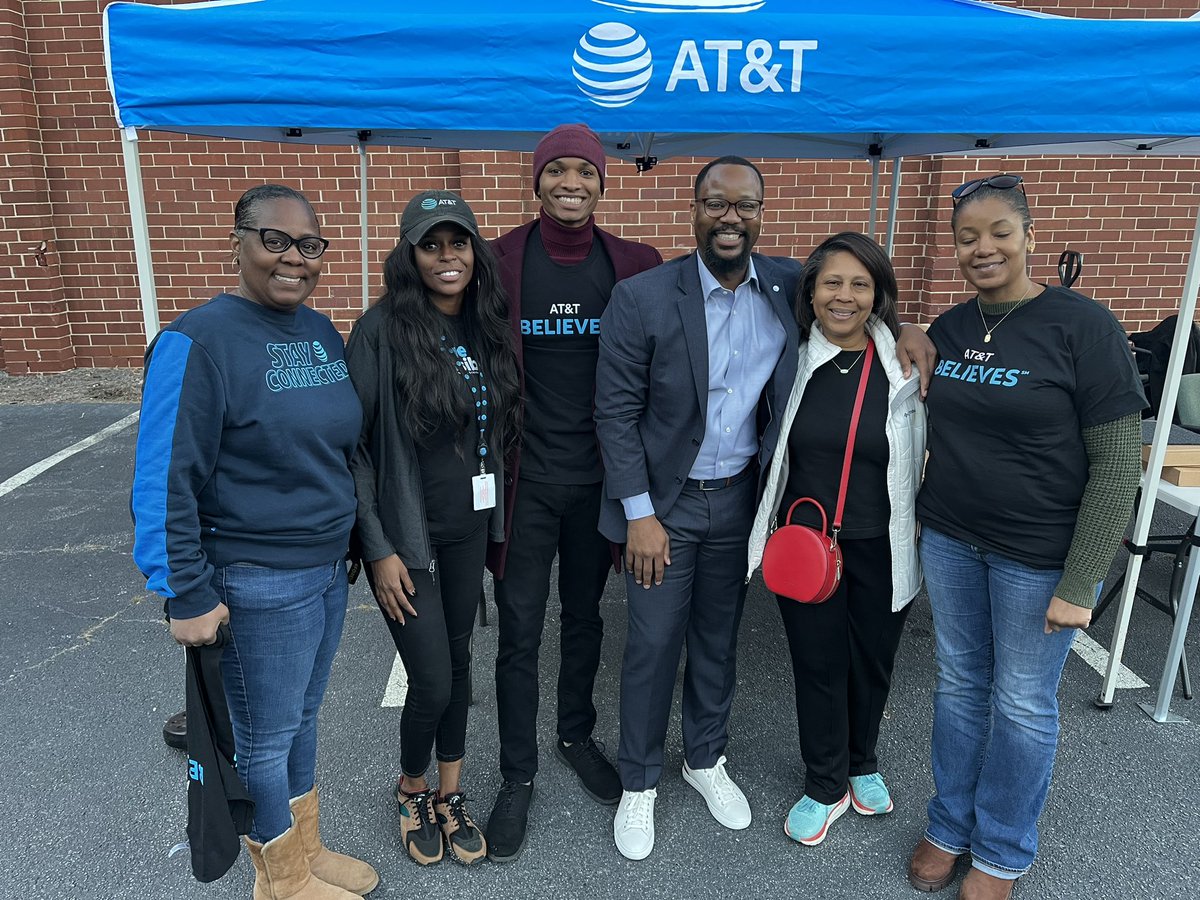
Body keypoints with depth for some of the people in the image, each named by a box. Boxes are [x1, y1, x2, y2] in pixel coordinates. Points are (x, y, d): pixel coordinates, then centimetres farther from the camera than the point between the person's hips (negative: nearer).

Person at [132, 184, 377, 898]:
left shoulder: (322, 331, 5)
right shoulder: (199, 341, -16)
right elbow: (166, 481, -16)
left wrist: (348, 542, 16)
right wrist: (188, 597, -16)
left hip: (329, 568, 7)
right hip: (258, 584, -7)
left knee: (303, 717, 22)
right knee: (266, 736, 11)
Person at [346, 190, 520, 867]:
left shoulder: (486, 328, 3)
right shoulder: (381, 329, -14)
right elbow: (350, 444, -13)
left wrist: (495, 519, 9)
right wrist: (379, 548, -13)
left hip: (470, 527, 5)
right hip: (406, 533, -5)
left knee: (459, 658, 16)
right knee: (433, 682, 0)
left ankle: (451, 792, 38)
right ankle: (412, 788, 32)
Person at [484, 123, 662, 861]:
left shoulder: (634, 267, -2)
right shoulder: (500, 262, -6)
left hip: (598, 479, 2)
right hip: (526, 480, -1)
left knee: (585, 618, 18)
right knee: (520, 632, 8)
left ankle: (577, 736, 42)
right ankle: (518, 776, 27)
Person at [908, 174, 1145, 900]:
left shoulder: (1084, 326, -13)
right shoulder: (948, 329, 3)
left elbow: (1118, 466, -14)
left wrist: (1080, 582, -15)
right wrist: (916, 517, 6)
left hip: (1040, 554, -4)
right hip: (950, 539, 5)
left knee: (1022, 703, 9)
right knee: (960, 683, 16)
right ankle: (951, 825, 36)